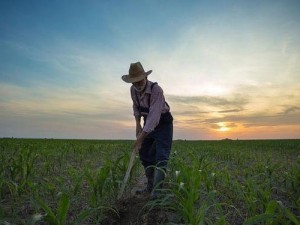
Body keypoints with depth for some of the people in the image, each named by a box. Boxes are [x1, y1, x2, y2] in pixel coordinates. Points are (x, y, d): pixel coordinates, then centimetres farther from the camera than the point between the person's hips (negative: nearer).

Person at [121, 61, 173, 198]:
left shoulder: (156, 90, -31)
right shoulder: (133, 90, -10)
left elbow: (154, 116, -37)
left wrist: (141, 137, -40)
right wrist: (138, 124, -2)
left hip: (163, 123, -6)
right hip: (148, 123, 7)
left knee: (161, 156, -15)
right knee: (145, 154, 7)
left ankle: (156, 191, -12)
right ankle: (150, 187, 19)